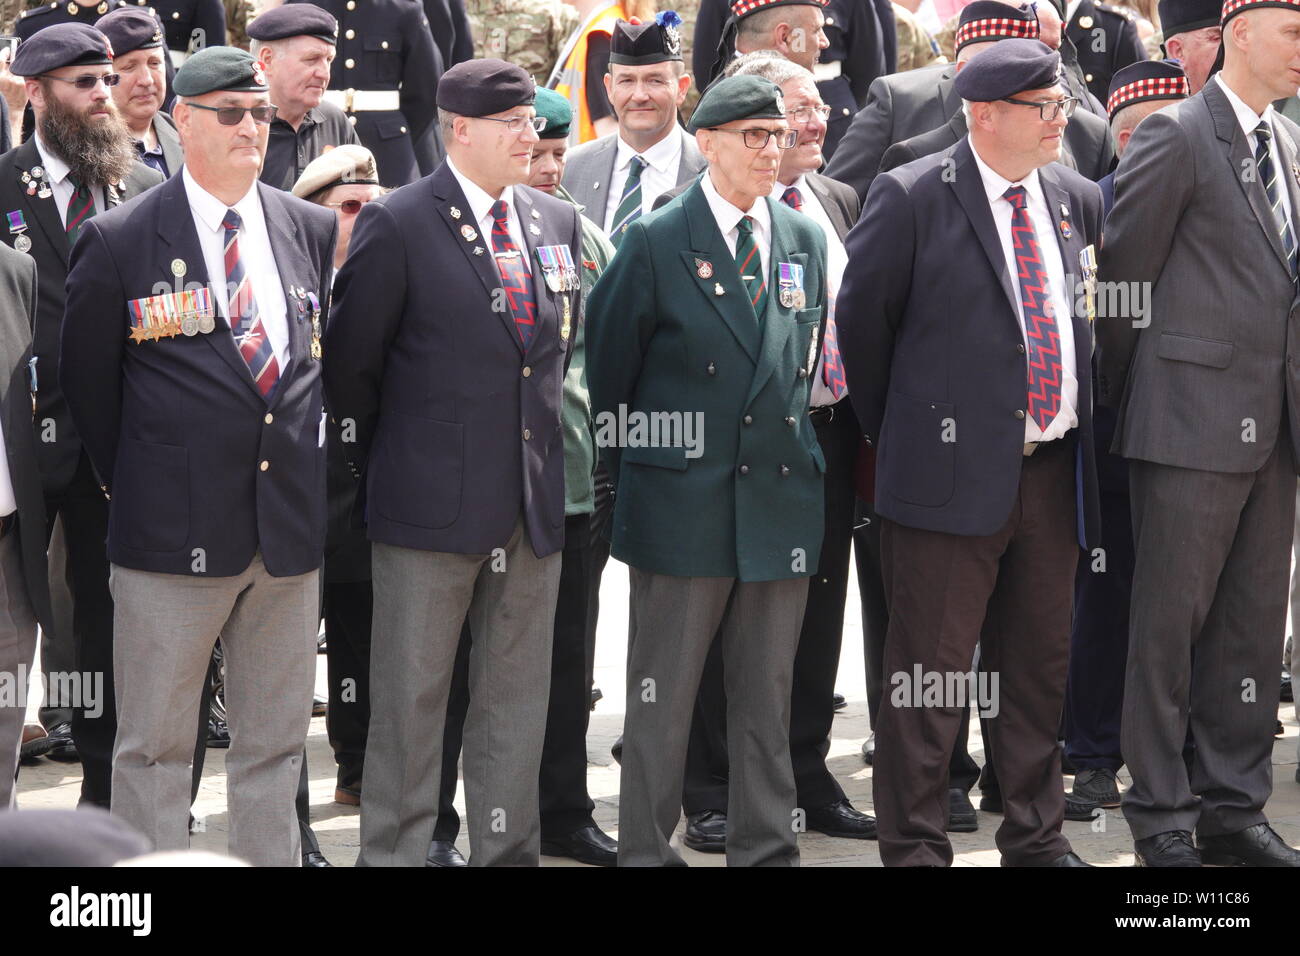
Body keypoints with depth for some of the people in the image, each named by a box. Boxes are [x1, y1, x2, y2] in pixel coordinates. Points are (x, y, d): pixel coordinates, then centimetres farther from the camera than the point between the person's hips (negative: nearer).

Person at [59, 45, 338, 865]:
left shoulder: (311, 228, 7)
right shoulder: (120, 240, -5)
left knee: (276, 744, 11)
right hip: (173, 531, -4)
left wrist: (303, 454, 13)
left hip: (291, 526, 4)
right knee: (155, 744, 2)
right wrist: (125, 483, 7)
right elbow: (87, 379, 4)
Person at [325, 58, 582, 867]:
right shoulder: (398, 225, -8)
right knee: (411, 698, 1)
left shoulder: (556, 222, 10)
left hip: (533, 499, 5)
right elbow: (349, 361, -3)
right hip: (433, 499, -5)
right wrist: (381, 462, 3)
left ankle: (508, 849, 19)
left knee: (517, 700, 11)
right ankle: (394, 849, 9)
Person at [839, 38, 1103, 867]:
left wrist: (1077, 422, 15)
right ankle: (915, 845, 7)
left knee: (1039, 666, 13)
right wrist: (896, 431, 6)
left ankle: (1036, 836, 25)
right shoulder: (913, 197, -8)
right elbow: (861, 320, -1)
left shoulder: (1077, 200, 10)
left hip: (1053, 474, 6)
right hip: (953, 473, -6)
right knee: (931, 673, -2)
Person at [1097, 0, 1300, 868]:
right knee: (1171, 621, 0)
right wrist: (1128, 398, 1)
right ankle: (1161, 815, 8)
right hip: (1195, 420, -7)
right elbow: (1124, 274, -5)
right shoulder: (1177, 136, -8)